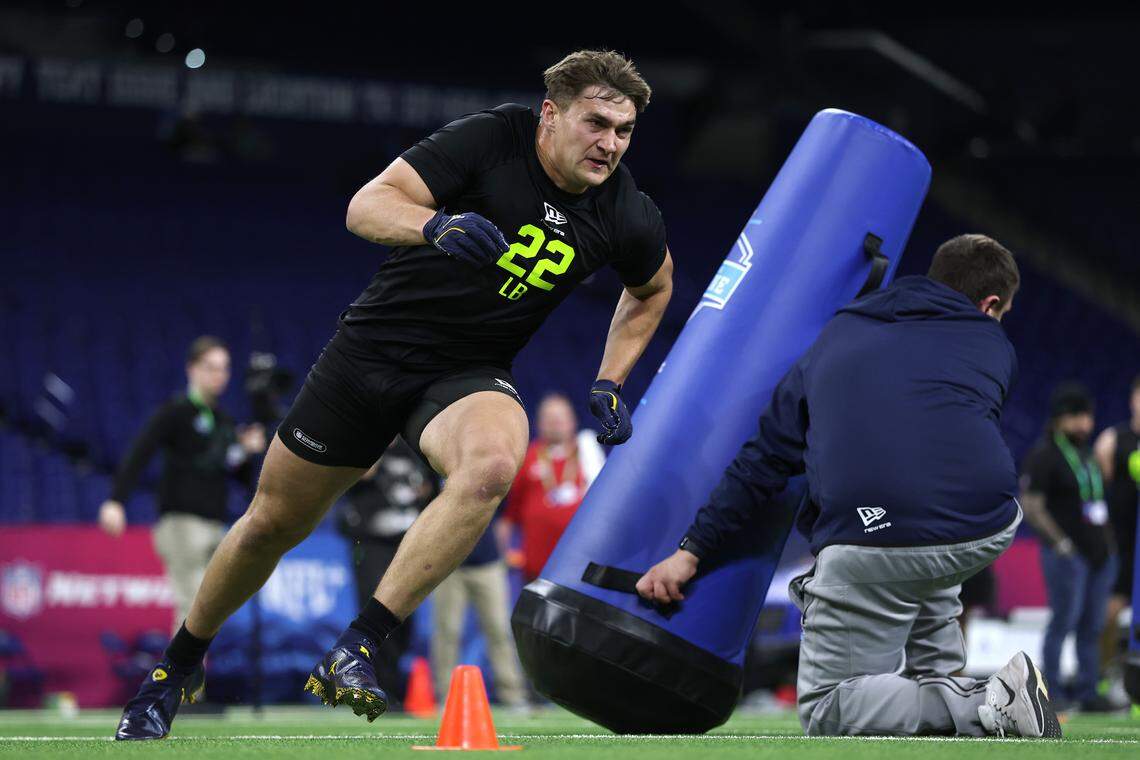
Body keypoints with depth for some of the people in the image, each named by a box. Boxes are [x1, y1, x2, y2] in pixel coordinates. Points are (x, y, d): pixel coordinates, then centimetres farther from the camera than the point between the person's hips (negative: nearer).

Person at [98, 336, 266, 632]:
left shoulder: (224, 420, 17)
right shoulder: (176, 412, -5)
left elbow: (240, 475, 24)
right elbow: (138, 455, -16)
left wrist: (249, 451, 2)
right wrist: (116, 500, -29)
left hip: (215, 526, 8)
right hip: (182, 521, -8)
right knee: (194, 605, -16)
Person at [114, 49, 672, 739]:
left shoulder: (628, 217, -7)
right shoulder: (492, 139, -16)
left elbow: (653, 288, 17)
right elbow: (366, 206, -21)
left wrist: (610, 386, 7)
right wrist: (437, 225, -41)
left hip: (469, 373, 1)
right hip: (375, 343, -1)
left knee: (493, 461, -36)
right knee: (274, 523, 7)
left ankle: (356, 652, -32)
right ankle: (179, 667, 34)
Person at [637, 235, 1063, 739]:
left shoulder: (839, 336, 22)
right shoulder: (994, 344, 22)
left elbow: (767, 454, 19)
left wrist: (692, 550, 24)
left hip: (871, 543, -3)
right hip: (988, 531, 3)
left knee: (823, 711, 9)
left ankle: (985, 708, -9)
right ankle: (940, 677, 24)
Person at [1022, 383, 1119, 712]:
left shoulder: (1088, 453, 18)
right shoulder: (1044, 456, -8)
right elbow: (1031, 505, -13)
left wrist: (1106, 541, 16)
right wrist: (1060, 542, -17)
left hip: (1099, 550, 8)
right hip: (1067, 553, -8)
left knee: (1093, 624, 7)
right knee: (1064, 620, -7)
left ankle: (1088, 691, 12)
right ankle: (1050, 689, -1)